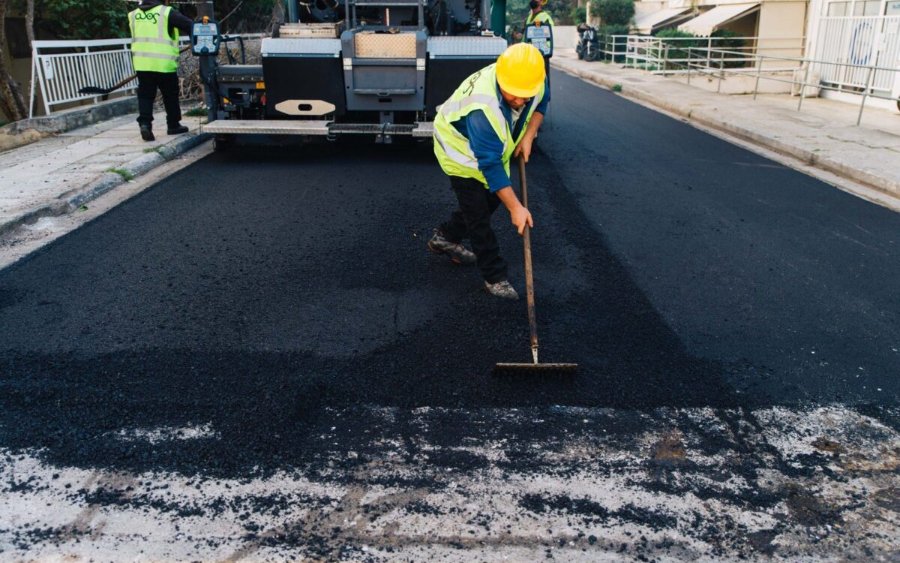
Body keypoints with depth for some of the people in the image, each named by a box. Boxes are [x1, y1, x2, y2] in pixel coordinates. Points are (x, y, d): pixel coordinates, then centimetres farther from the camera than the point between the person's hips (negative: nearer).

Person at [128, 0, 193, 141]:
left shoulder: (134, 15, 13)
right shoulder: (166, 13, -6)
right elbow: (189, 26, -3)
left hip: (141, 63, 4)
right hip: (164, 63, -4)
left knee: (145, 95, 8)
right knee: (170, 95, 11)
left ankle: (144, 123, -8)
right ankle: (173, 125, 21)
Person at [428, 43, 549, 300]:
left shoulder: (532, 82, -24)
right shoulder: (483, 108, -45)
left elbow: (541, 102, 2)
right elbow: (490, 165, -41)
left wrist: (528, 137, -14)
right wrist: (516, 208, -39)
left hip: (492, 146, 7)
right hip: (460, 150, -7)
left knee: (492, 198, 18)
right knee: (478, 215, -6)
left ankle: (446, 237, 37)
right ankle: (495, 277, 6)